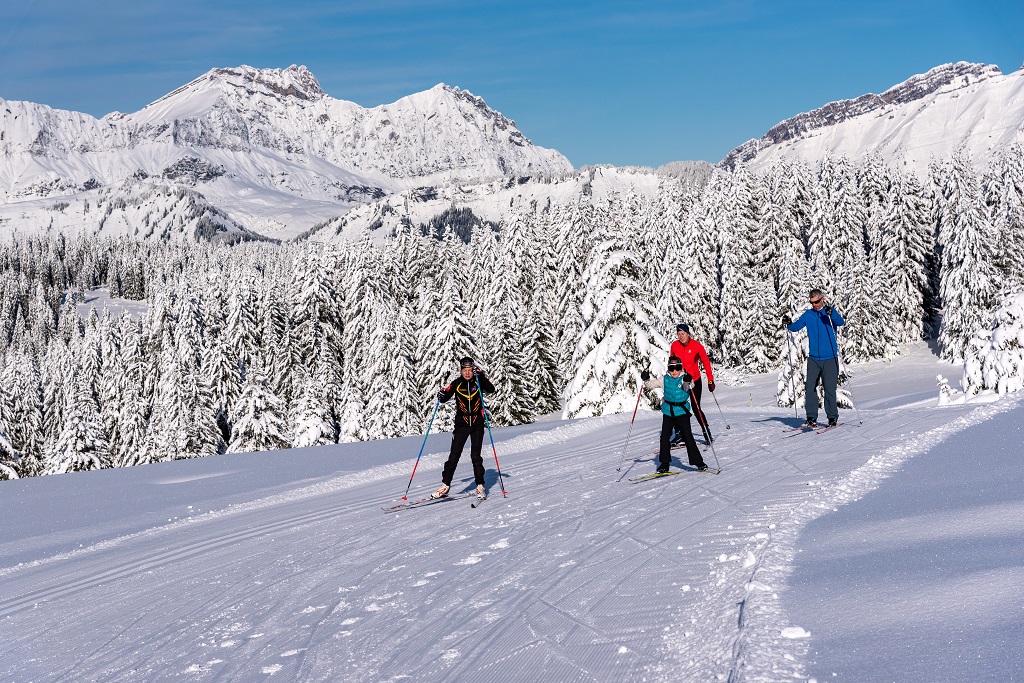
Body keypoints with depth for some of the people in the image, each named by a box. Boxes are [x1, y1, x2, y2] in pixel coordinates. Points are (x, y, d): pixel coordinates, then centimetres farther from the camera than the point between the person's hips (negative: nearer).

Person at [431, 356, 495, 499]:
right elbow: (445, 397, 1)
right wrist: (441, 396, -22)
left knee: (476, 457, -1)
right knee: (454, 456, -2)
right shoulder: (457, 383, -2)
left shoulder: (478, 382, -4)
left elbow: (491, 390, -21)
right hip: (461, 424, 1)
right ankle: (445, 485, 7)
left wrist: (480, 375, -32)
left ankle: (480, 486, 10)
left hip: (477, 424, -1)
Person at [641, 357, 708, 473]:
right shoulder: (665, 380, 4)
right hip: (668, 412, 3)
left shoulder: (684, 379, -6)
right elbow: (652, 384, 9)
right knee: (665, 437, 3)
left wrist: (687, 383, -45)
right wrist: (646, 379, -10)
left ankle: (698, 462, 3)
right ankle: (664, 463, 14)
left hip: (682, 412, -3)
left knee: (688, 437, -5)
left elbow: (688, 388, -24)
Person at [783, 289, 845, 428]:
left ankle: (832, 417, 9)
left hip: (830, 358, -3)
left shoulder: (830, 311, -1)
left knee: (829, 388, -2)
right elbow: (796, 327, 3)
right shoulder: (808, 314, 7)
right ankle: (811, 418, 5)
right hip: (813, 358, 3)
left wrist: (831, 313, -36)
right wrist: (789, 323, -19)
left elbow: (841, 322, -18)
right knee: (810, 388, -1)